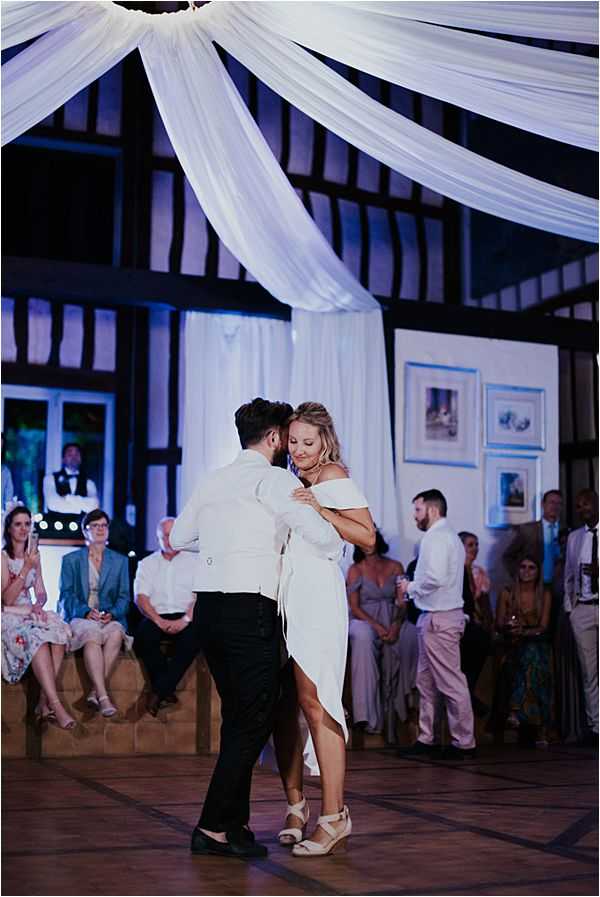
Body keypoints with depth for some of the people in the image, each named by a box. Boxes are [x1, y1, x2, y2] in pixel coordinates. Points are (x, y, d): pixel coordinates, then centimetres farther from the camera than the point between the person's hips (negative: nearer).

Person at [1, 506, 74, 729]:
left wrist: (38, 605, -6)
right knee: (36, 638, -36)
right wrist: (26, 568, -20)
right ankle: (55, 705, -43)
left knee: (58, 633, -29)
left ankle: (44, 703, -31)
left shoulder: (34, 555, 16)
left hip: (31, 613, 5)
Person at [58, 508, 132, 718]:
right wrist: (86, 612, -15)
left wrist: (112, 613, -11)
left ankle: (95, 692, -32)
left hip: (110, 618, 2)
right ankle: (103, 696, -43)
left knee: (116, 633, -35)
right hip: (78, 618, -1)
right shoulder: (71, 560, 14)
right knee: (92, 635, -36)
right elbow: (66, 595, 4)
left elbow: (124, 597, 11)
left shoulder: (120, 561, 19)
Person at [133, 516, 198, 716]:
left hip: (184, 617, -1)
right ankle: (167, 690, -17)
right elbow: (140, 597, 5)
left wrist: (186, 619, -16)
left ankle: (159, 692, -25)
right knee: (143, 636, -32)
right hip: (156, 616, 1)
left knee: (193, 637, -34)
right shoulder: (147, 563, 17)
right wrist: (159, 621, -12)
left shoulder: (193, 561, 12)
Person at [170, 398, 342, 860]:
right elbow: (323, 535, -15)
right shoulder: (275, 479, -5)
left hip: (208, 606, 8)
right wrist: (334, 549, 6)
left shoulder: (213, 481, 17)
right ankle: (213, 828, -2)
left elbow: (179, 537, 27)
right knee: (255, 720, -2)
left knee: (237, 716, 16)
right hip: (250, 610, -8)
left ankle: (236, 822, 21)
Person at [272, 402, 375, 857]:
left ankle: (334, 817, -7)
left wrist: (320, 509, -17)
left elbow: (368, 537, -9)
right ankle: (295, 806, 14)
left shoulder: (334, 476, 1)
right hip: (279, 598, 7)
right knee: (284, 705, 4)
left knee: (314, 701, -11)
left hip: (317, 597, -7)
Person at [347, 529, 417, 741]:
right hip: (364, 620, -3)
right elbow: (354, 607, -3)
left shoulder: (395, 567, 10)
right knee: (363, 638, -36)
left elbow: (403, 603, 6)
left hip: (392, 620, 3)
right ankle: (370, 715, -36)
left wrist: (396, 624, -14)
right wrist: (377, 626, -17)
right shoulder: (356, 570, 3)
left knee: (411, 635, -27)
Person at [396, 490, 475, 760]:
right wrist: (413, 588, 12)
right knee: (425, 682, 14)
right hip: (434, 617, 11)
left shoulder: (436, 537, -13)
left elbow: (435, 577, -24)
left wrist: (410, 587, -9)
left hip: (439, 618, -11)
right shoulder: (449, 536, 20)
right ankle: (426, 739, 18)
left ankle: (464, 743, 0)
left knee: (451, 682, -5)